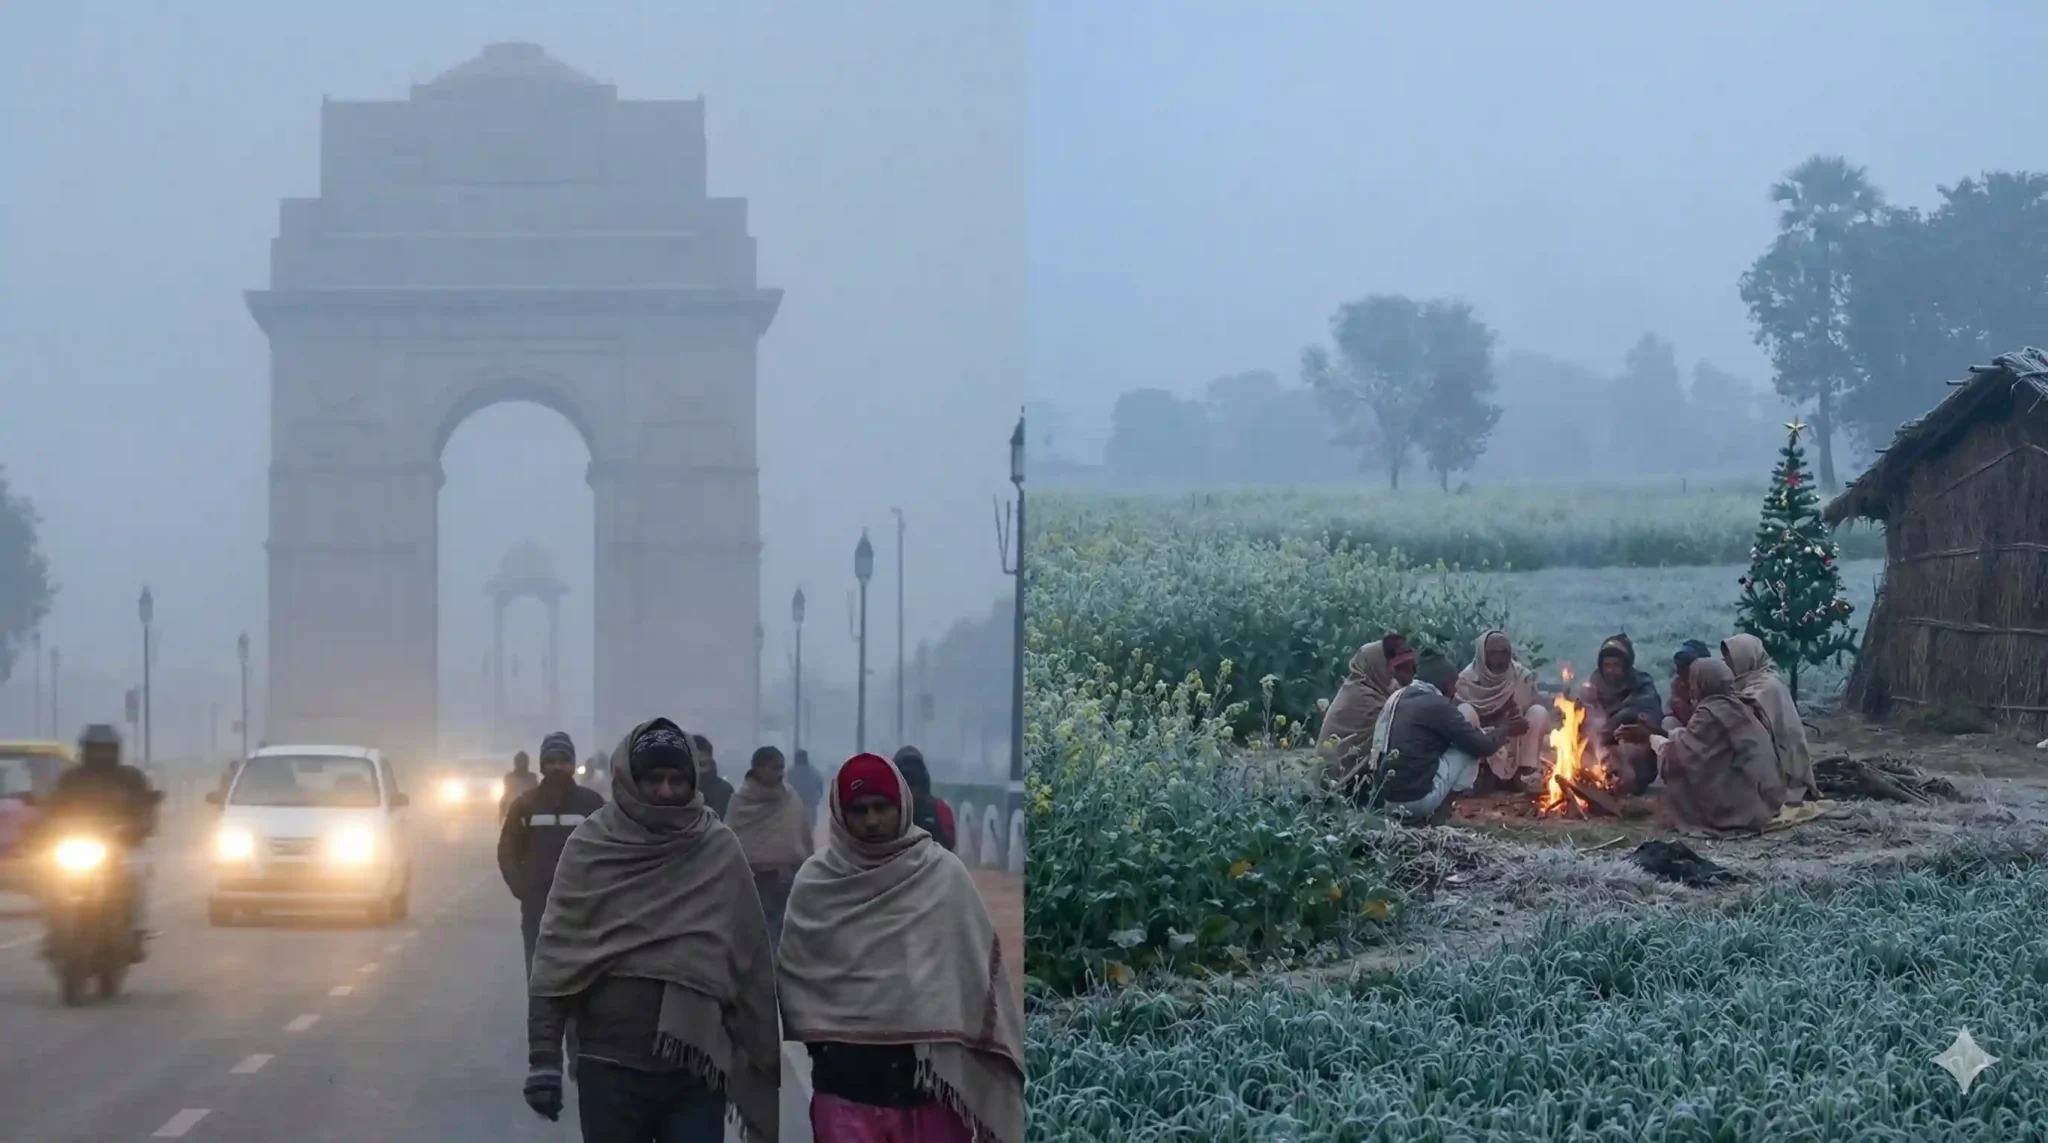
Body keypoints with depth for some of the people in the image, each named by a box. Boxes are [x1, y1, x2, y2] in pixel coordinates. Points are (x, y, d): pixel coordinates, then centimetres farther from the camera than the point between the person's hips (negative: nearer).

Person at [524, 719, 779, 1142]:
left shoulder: (720, 850, 0)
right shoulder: (591, 845, -2)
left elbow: (752, 965, 3)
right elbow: (556, 956, -1)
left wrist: (761, 1066, 2)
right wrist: (544, 1058, -6)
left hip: (697, 1071, 0)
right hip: (610, 1067, 0)